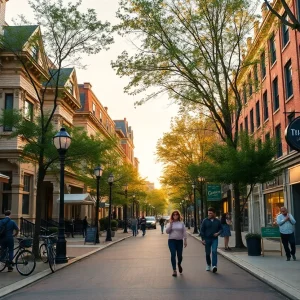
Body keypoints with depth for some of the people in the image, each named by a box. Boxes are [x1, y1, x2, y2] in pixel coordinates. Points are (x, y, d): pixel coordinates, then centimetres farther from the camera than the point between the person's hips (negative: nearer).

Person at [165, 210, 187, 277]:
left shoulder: (181, 223, 6)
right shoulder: (170, 223, 5)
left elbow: (184, 232, 5)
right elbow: (167, 231, -7)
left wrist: (185, 240, 0)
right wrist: (170, 224, -14)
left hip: (180, 241, 1)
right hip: (172, 241, -1)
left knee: (179, 255, 4)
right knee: (173, 255, -9)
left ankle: (179, 265, 38)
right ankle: (174, 270, -3)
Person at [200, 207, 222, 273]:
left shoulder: (217, 221, 2)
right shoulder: (205, 221, -2)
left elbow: (221, 229, 13)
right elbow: (202, 230, -1)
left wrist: (218, 233, -8)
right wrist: (203, 239, -6)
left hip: (214, 239, 0)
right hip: (207, 239, 0)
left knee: (214, 251, -18)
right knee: (207, 253, 9)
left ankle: (214, 266, -21)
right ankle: (208, 265, 28)